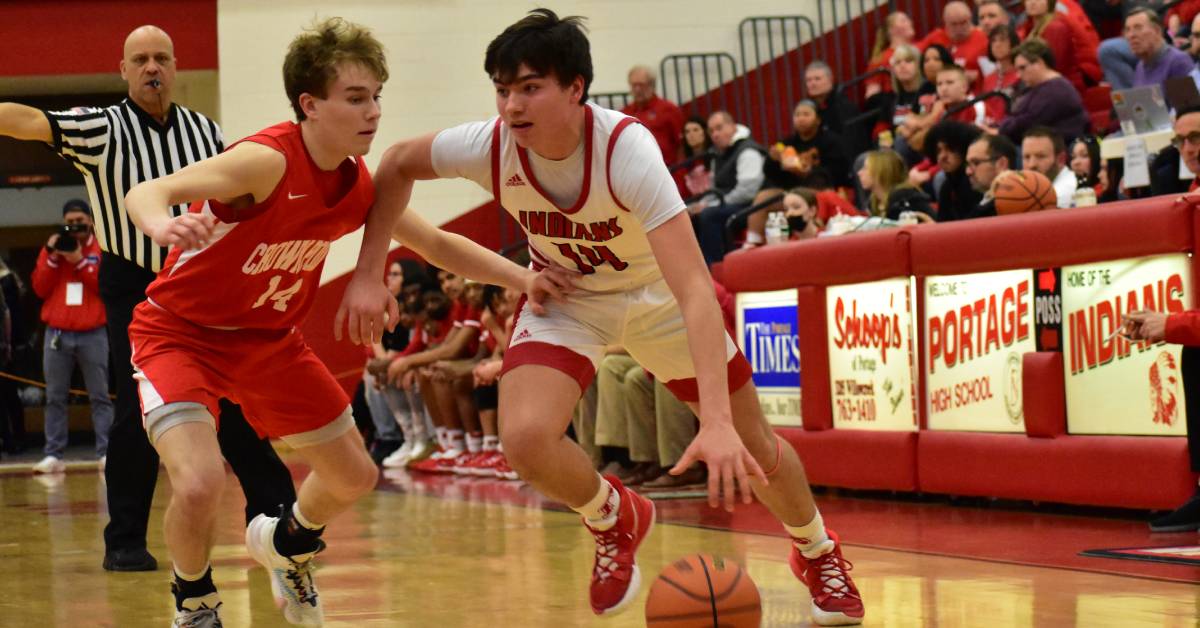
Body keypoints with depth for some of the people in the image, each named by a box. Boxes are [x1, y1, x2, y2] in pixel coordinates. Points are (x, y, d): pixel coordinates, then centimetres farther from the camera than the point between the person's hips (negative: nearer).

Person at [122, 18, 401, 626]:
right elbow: (143, 192, -41)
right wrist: (163, 224, -66)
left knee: (354, 477, 12)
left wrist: (369, 276, -9)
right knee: (200, 485, -28)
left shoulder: (361, 187, -11)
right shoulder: (269, 160, -32)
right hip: (179, 331, -7)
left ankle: (286, 543, 47)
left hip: (269, 338, 7)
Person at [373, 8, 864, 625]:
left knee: (752, 446, 7)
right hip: (563, 298, 2)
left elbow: (695, 289, -44)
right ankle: (614, 521, 9)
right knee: (526, 439, -25)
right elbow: (396, 165, -5)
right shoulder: (489, 146, -27)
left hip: (657, 295, -2)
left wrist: (716, 422, -54)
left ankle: (818, 553, 40)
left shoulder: (626, 148, -37)